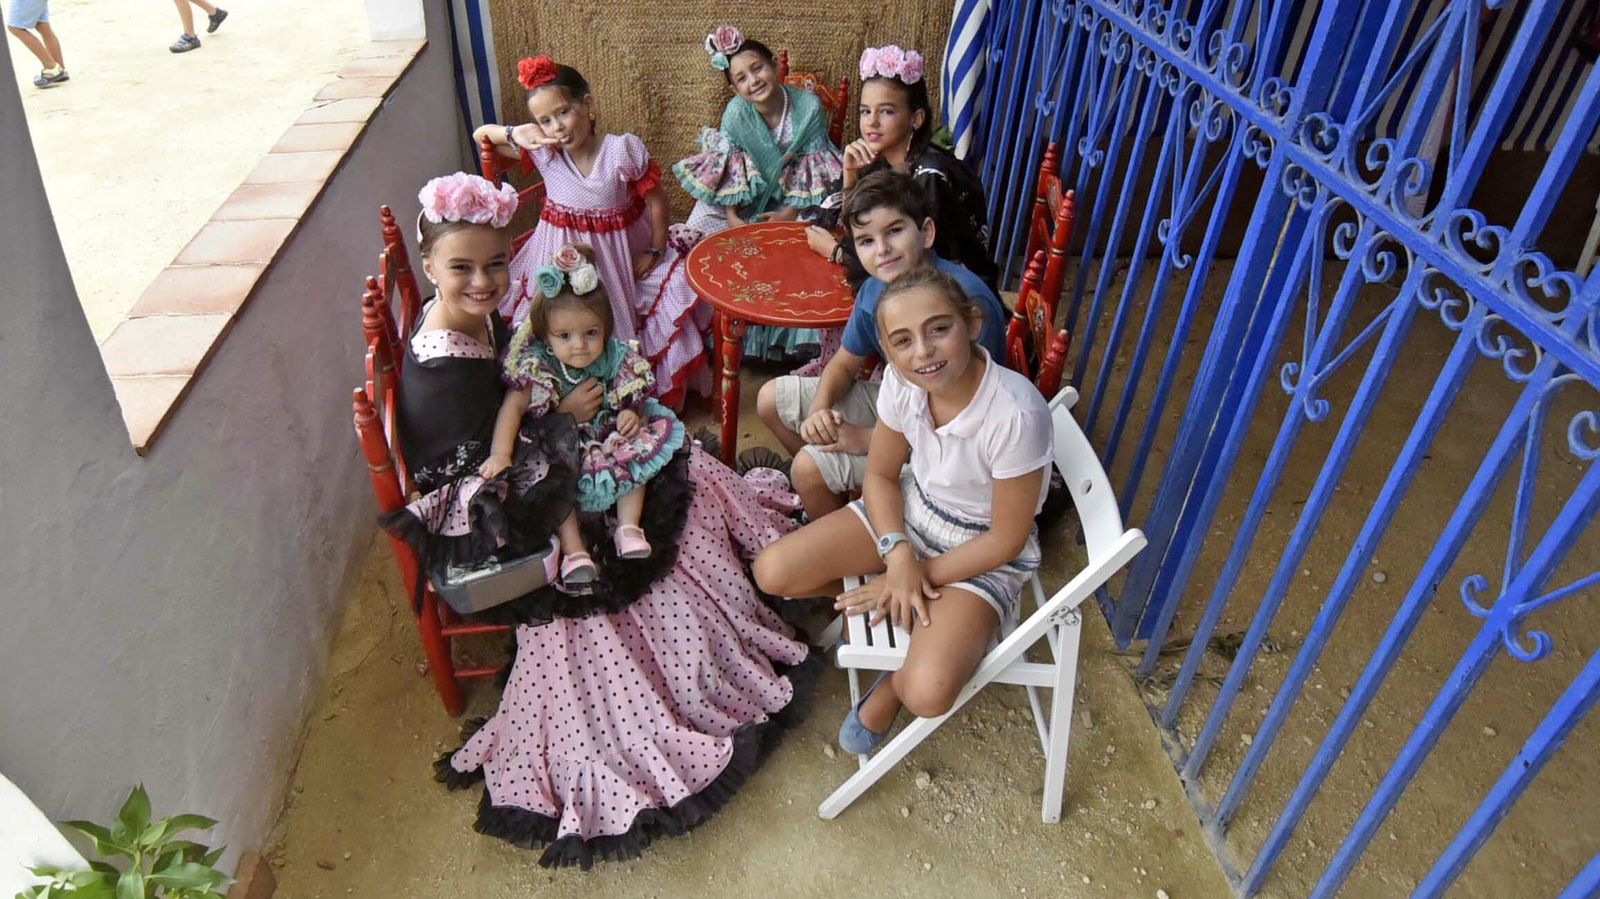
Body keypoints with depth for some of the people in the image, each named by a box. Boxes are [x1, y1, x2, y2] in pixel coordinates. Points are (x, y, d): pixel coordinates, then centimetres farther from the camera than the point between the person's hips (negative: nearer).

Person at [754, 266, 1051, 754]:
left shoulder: (1016, 415, -34)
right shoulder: (901, 382, -18)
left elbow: (1008, 539, -21)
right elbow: (881, 475, -2)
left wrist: (909, 581, -15)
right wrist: (899, 556, -19)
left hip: (982, 548, -5)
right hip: (909, 508, 5)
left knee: (929, 694, -27)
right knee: (773, 571, -10)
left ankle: (892, 685, 11)